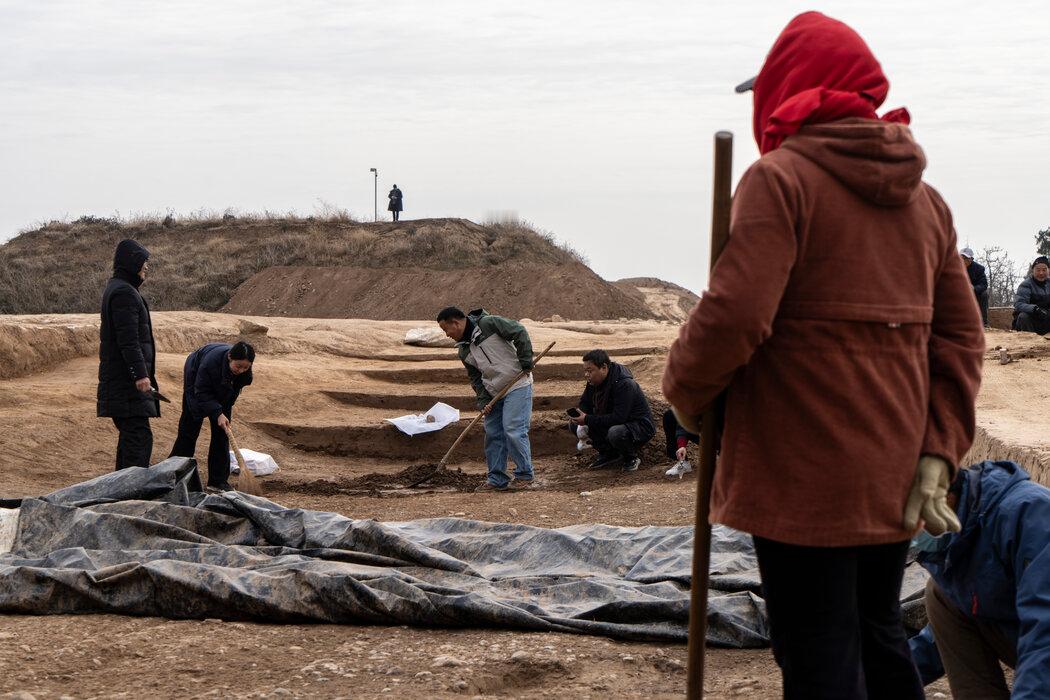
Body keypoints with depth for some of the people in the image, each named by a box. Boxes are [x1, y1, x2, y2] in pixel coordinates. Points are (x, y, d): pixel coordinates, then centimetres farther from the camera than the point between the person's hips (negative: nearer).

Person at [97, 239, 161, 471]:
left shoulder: (116, 288, 18)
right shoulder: (124, 293, -15)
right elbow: (128, 340, -22)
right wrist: (140, 374, -24)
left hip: (122, 377, 11)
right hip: (127, 378, -11)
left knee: (129, 434, 15)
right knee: (139, 435, -12)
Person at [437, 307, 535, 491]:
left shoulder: (488, 324, -13)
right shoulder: (464, 351, 9)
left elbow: (519, 332, -15)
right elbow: (476, 378, 11)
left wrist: (526, 361, -18)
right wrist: (483, 401, -3)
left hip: (518, 385, -8)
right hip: (494, 393, 8)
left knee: (514, 430, -13)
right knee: (492, 434, 6)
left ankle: (525, 476, -1)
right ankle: (497, 480, 14)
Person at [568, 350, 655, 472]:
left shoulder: (624, 384, -28)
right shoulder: (594, 382, -2)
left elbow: (618, 418, -33)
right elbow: (585, 403, 11)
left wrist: (588, 420, -33)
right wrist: (578, 416, -14)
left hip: (640, 427, -8)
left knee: (615, 433, -41)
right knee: (574, 425, -6)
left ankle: (631, 458, -9)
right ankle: (608, 454, 5)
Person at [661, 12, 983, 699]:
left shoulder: (781, 180, -11)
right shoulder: (924, 198, 12)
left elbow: (734, 315, -20)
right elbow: (960, 334, 6)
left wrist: (684, 391, -3)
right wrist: (940, 452, 2)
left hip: (805, 478, -7)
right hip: (894, 477, 7)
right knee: (879, 636, 21)